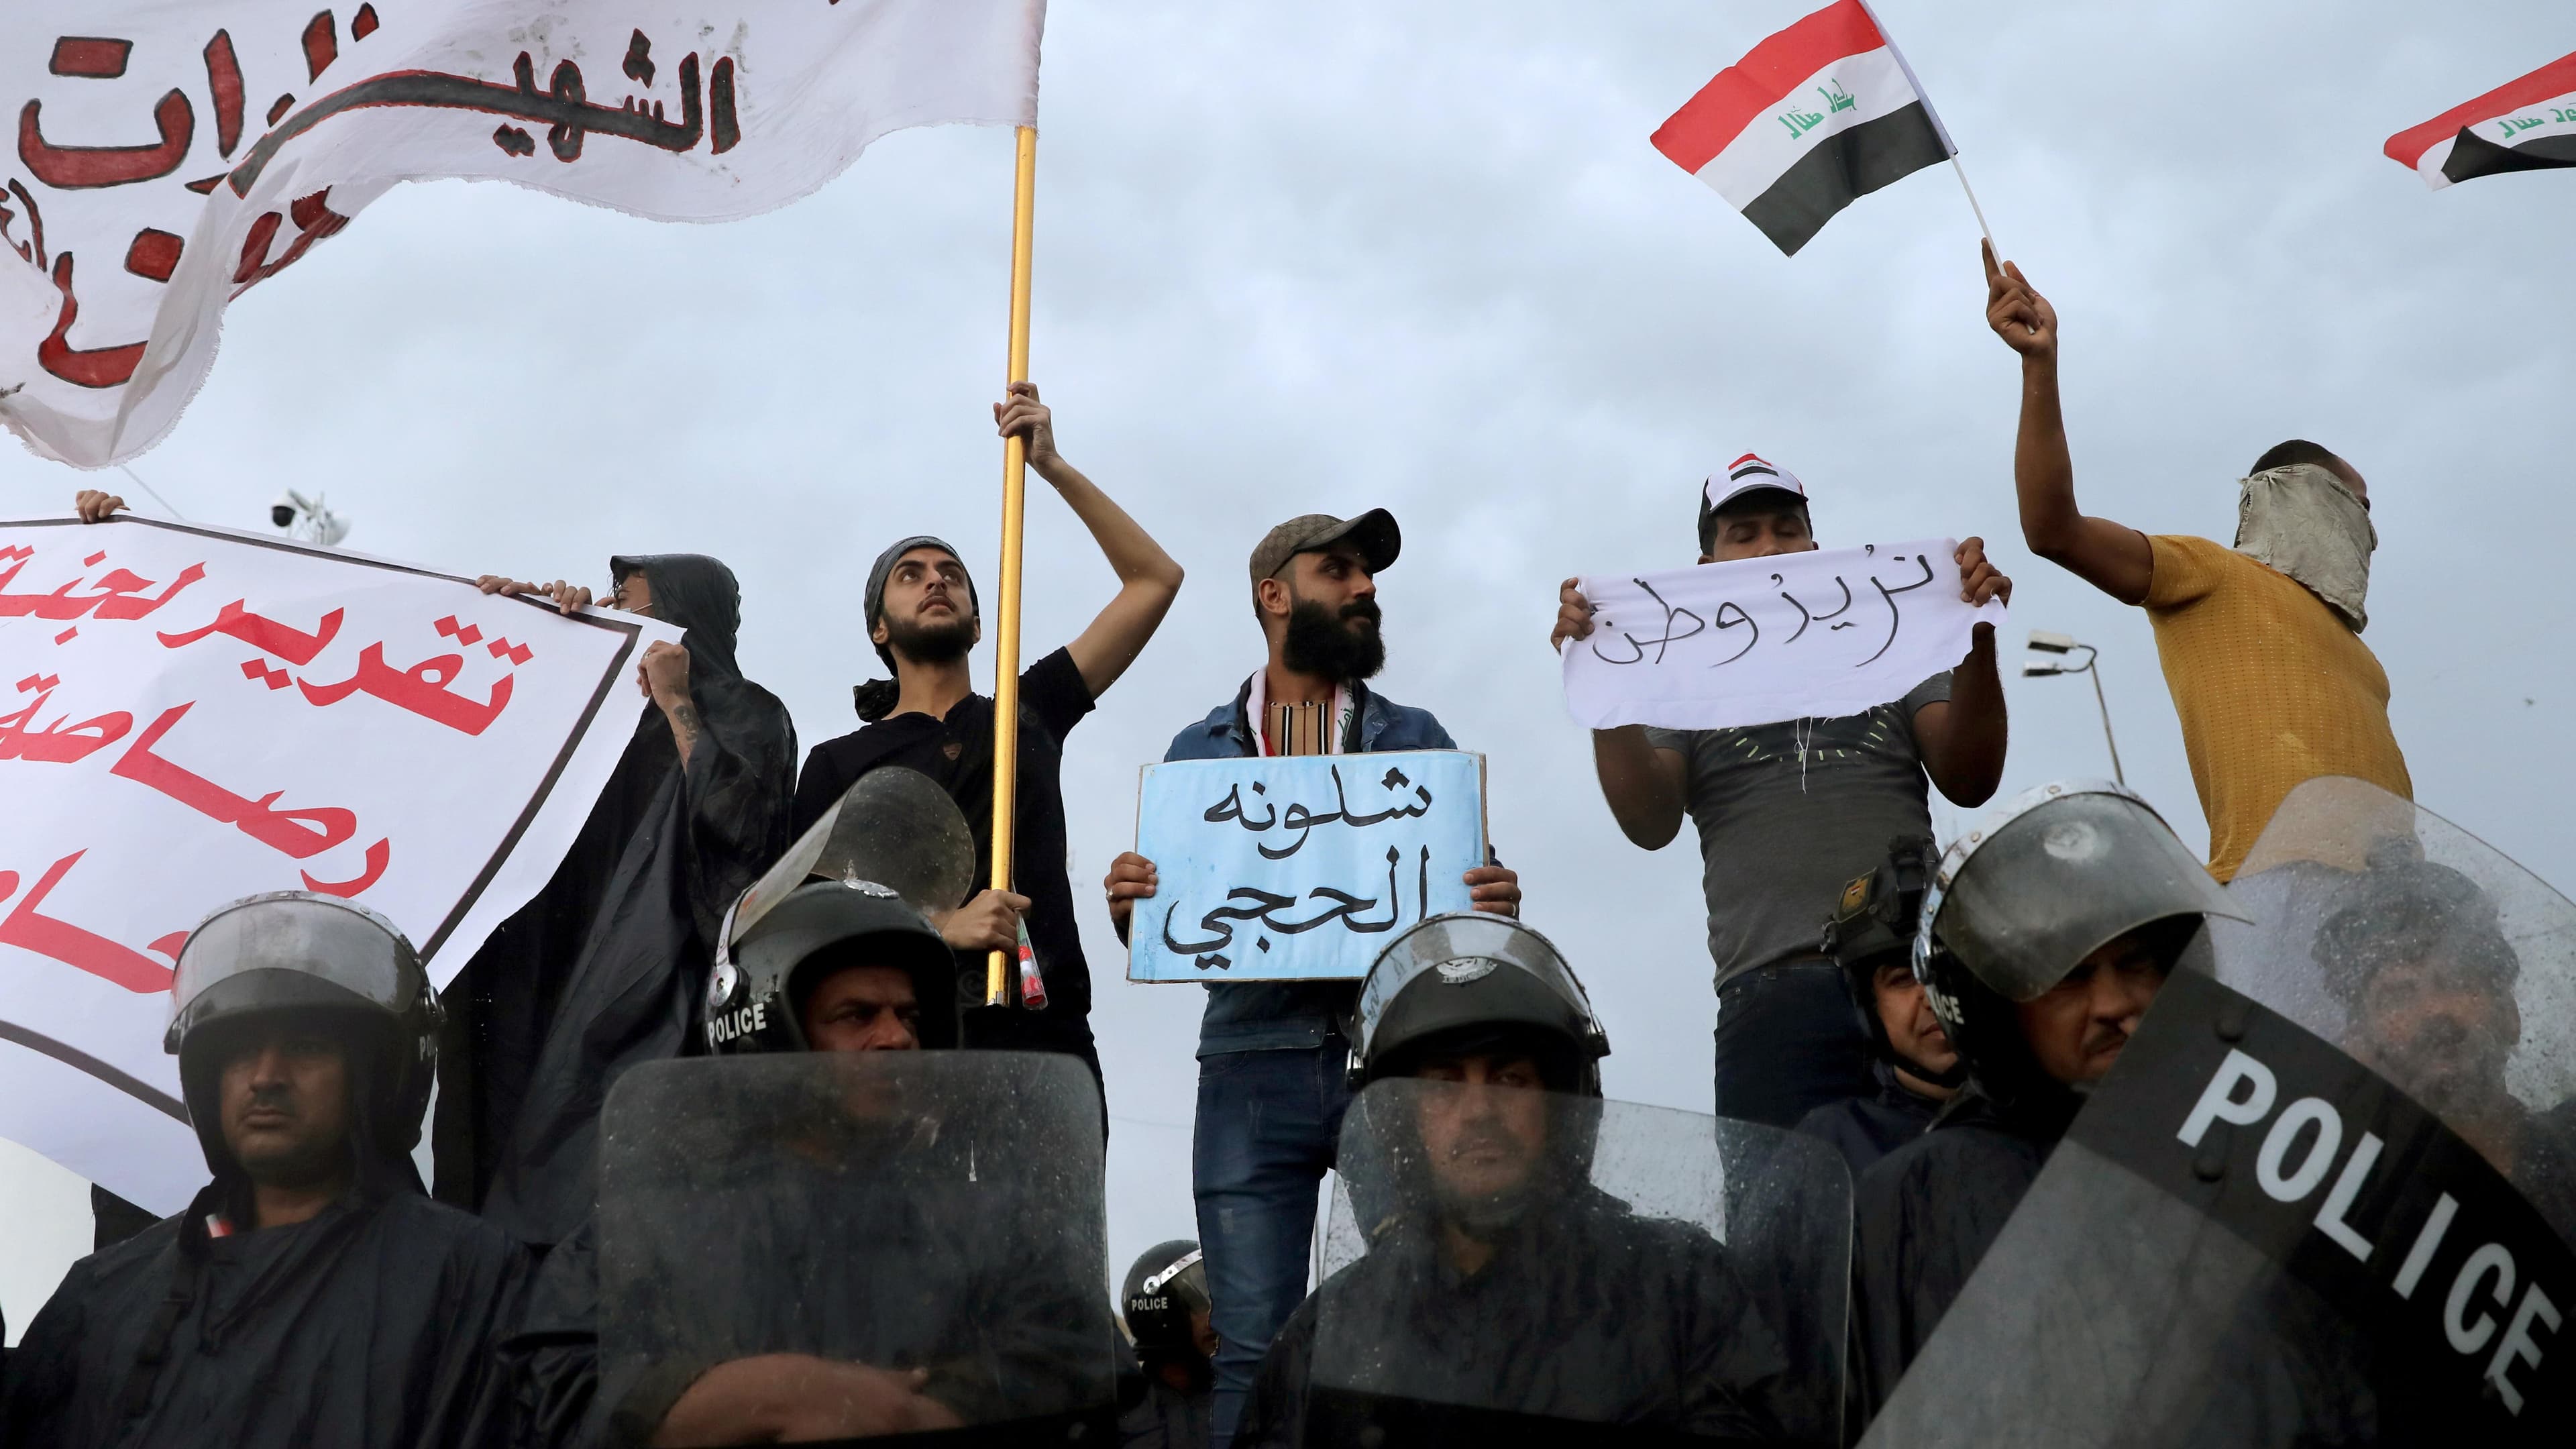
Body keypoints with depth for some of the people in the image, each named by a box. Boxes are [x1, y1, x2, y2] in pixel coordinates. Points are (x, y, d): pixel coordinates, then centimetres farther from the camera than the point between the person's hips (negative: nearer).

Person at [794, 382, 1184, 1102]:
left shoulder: (1028, 713, 19)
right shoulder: (838, 763, 15)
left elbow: (1155, 578, 17)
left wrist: (1052, 464, 11)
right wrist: (943, 929, -15)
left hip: (1050, 1037, 2)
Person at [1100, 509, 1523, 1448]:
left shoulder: (1416, 738, 15)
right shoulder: (1199, 753, 16)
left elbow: (1471, 890, 11)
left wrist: (1498, 908, -12)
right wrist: (1127, 908, -9)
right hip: (1254, 1066, 0)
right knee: (1254, 1351, -3)